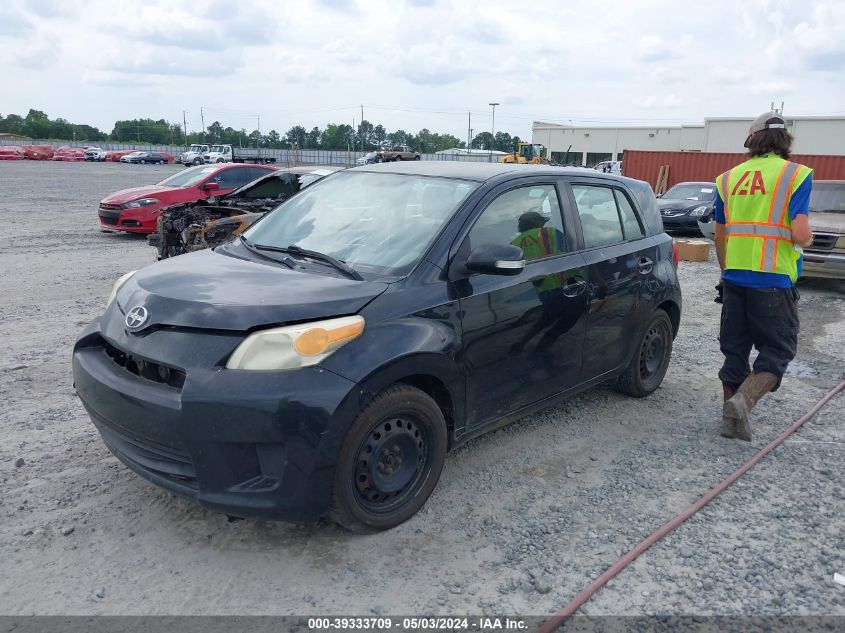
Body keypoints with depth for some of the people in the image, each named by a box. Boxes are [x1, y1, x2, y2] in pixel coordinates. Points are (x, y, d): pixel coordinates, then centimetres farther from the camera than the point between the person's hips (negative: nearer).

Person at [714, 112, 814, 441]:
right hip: (774, 281, -4)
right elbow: (800, 235, -14)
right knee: (777, 350, 7)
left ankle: (734, 420, 18)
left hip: (734, 278, 4)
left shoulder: (729, 178, 8)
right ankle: (742, 401, -15)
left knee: (734, 349, 13)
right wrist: (809, 238, 10)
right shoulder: (796, 175, -5)